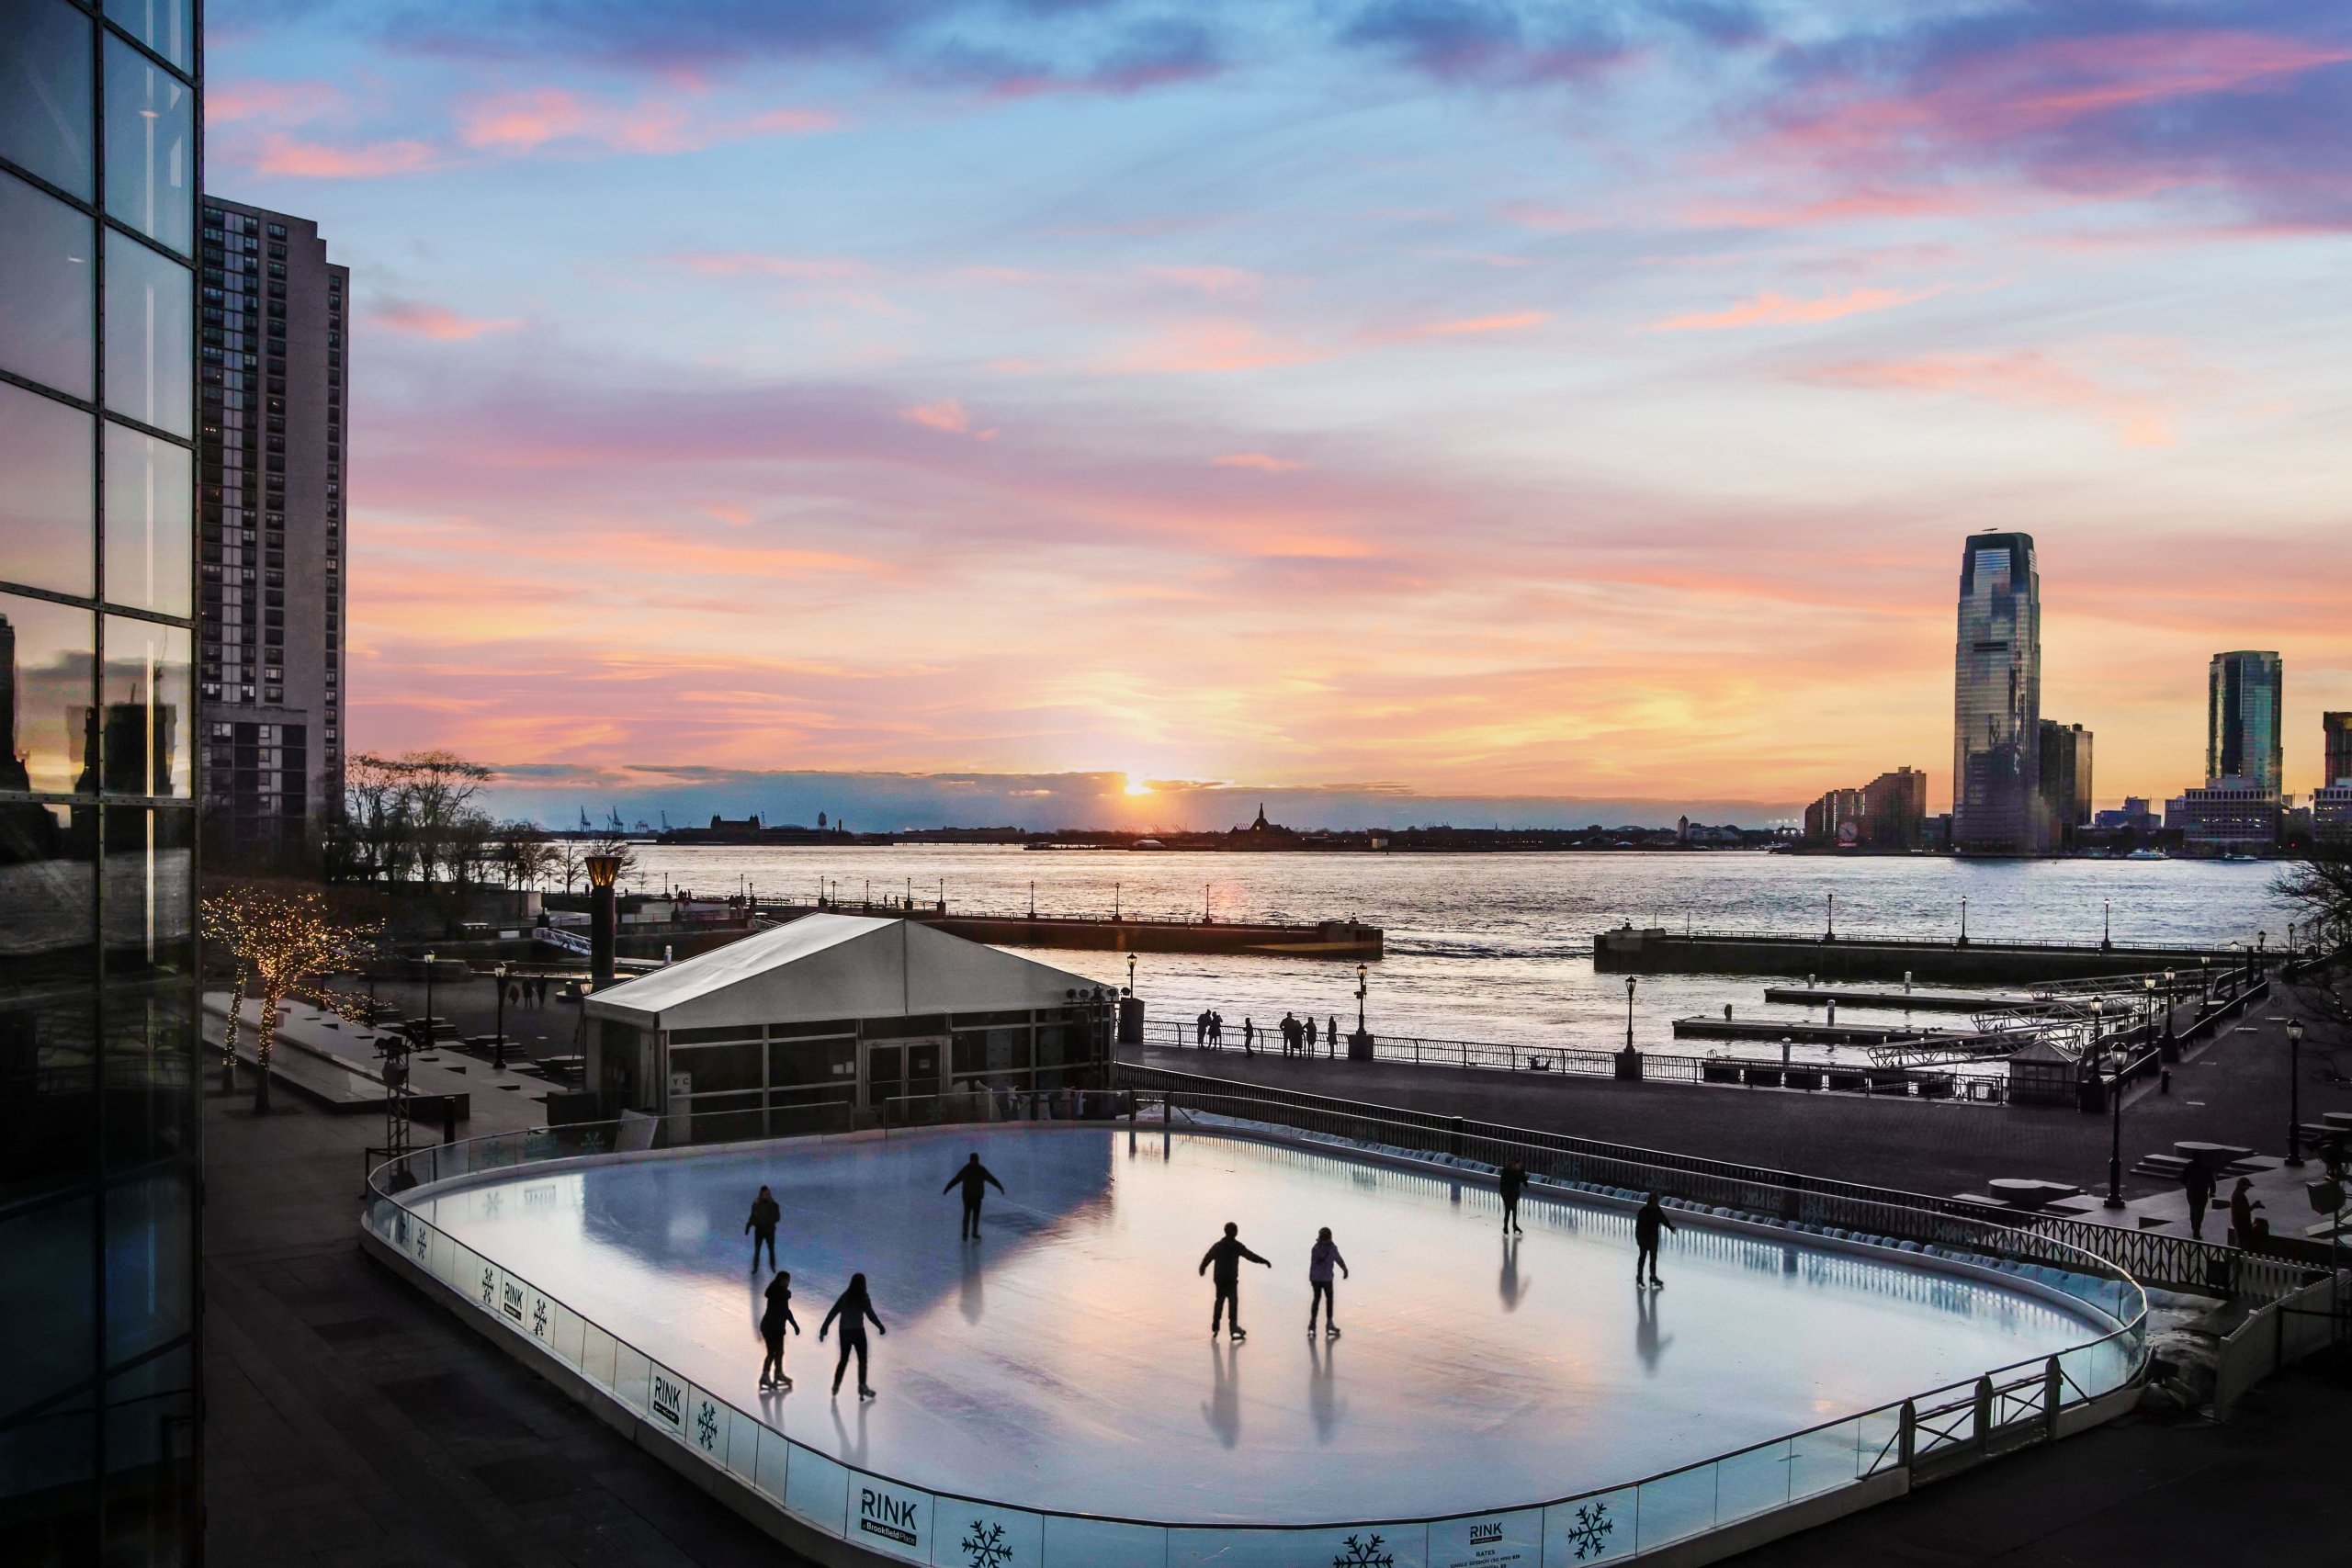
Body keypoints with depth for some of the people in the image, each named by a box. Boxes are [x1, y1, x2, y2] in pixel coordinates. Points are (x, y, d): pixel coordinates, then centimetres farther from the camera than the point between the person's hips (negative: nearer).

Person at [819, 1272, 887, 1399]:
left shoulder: (845, 1296, 5)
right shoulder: (862, 1297, -10)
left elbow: (832, 1313, 5)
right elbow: (870, 1315, -12)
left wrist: (823, 1329, 9)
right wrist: (881, 1327, 2)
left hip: (844, 1331, 5)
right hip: (857, 1331, -5)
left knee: (843, 1359, 18)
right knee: (862, 1359, 5)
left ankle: (836, 1385, 19)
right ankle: (862, 1386, 1)